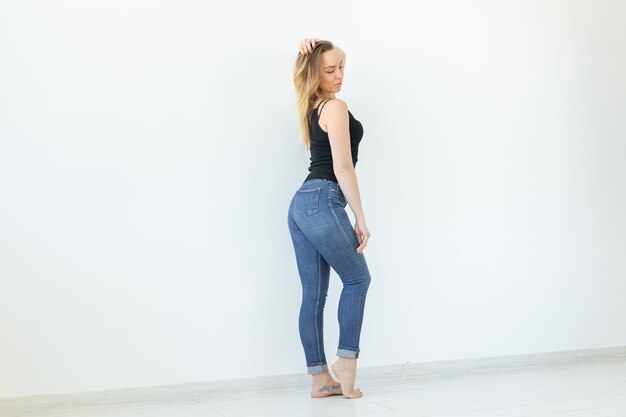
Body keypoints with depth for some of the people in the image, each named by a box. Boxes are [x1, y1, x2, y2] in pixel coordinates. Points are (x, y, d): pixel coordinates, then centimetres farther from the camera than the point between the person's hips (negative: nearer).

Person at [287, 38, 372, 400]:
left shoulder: (312, 107, 18)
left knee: (314, 294, 7)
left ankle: (320, 379, 9)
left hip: (301, 203, 8)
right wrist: (361, 219, -11)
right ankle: (347, 359, 2)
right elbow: (343, 168, -14)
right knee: (358, 278, 8)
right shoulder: (335, 107, -8)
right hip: (323, 203, -8)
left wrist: (311, 52, 14)